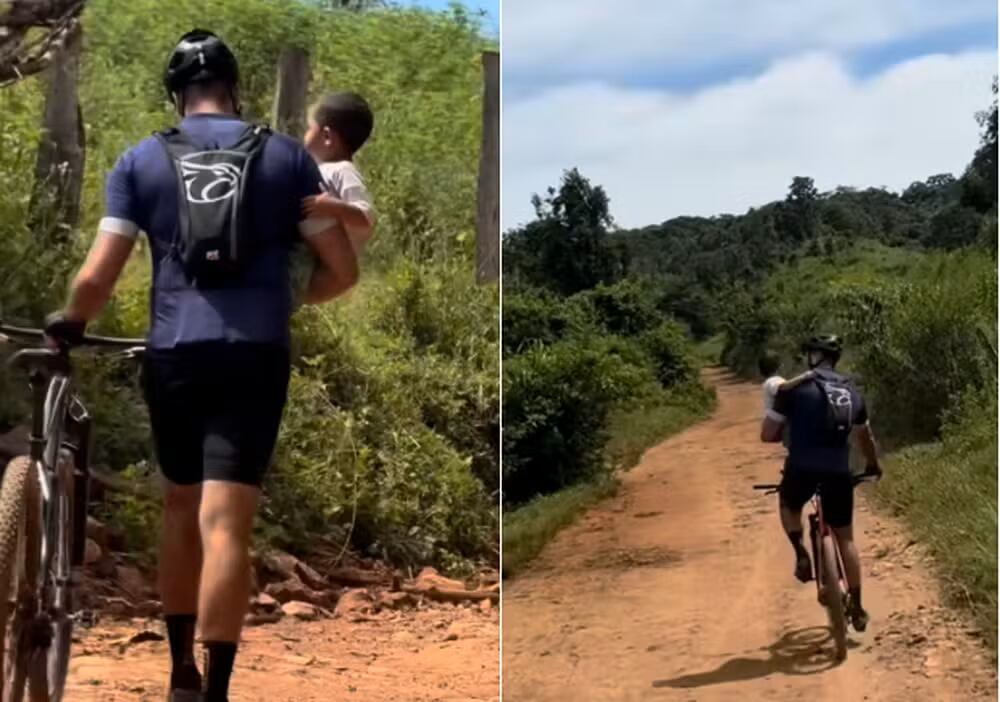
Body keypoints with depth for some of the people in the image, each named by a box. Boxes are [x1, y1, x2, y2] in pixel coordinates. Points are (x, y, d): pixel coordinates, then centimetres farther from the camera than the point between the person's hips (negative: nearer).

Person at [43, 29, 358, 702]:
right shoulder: (286, 155, 9)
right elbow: (342, 270, 8)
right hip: (256, 355, -2)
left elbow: (96, 278, 2)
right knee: (226, 525, -5)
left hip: (173, 355, 2)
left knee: (182, 506, 21)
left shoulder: (141, 160, 9)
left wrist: (69, 321, 22)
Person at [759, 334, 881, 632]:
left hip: (802, 469, -3)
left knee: (788, 504, 31)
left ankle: (801, 554, 9)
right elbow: (866, 437, 31)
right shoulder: (852, 392, 16)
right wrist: (873, 465, 50)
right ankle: (857, 608, 18)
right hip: (839, 473, 3)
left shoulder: (796, 387, 1)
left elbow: (768, 435, 0)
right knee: (845, 538, 17)